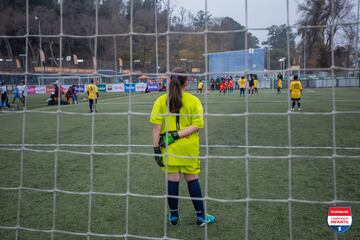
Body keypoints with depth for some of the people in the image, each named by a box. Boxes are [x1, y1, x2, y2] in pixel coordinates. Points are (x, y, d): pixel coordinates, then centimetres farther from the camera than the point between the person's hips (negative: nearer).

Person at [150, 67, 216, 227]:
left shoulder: (160, 101, -3)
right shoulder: (194, 101, -3)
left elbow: (156, 127, -7)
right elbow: (197, 125, -11)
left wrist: (156, 147, -3)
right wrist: (177, 135, -13)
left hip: (169, 148, 1)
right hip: (189, 148, 0)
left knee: (172, 180, 9)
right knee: (192, 180, 11)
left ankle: (173, 216, 23)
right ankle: (200, 216, 21)